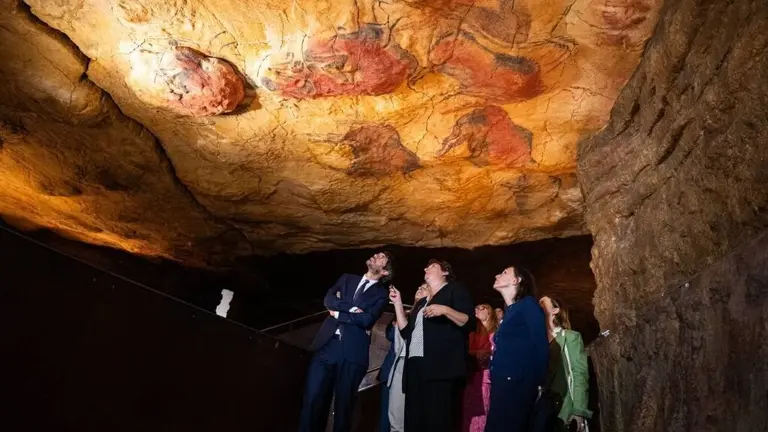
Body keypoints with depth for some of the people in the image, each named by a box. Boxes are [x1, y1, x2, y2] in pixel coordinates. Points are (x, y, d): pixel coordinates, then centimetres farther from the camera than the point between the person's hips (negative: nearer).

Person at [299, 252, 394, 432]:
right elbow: (328, 299, 2)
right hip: (327, 344, 3)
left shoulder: (381, 294, 7)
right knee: (312, 398, -2)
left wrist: (338, 313, -3)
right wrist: (352, 309, -8)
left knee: (344, 403, 3)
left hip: (352, 352, -2)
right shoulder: (347, 279, 19)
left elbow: (367, 319, -9)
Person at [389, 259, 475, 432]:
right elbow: (406, 331, 21)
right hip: (415, 366, 7)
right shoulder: (421, 302, 29)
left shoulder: (455, 290, 9)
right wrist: (398, 303, 18)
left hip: (440, 367, -7)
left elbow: (470, 323, -4)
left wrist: (445, 310, -18)